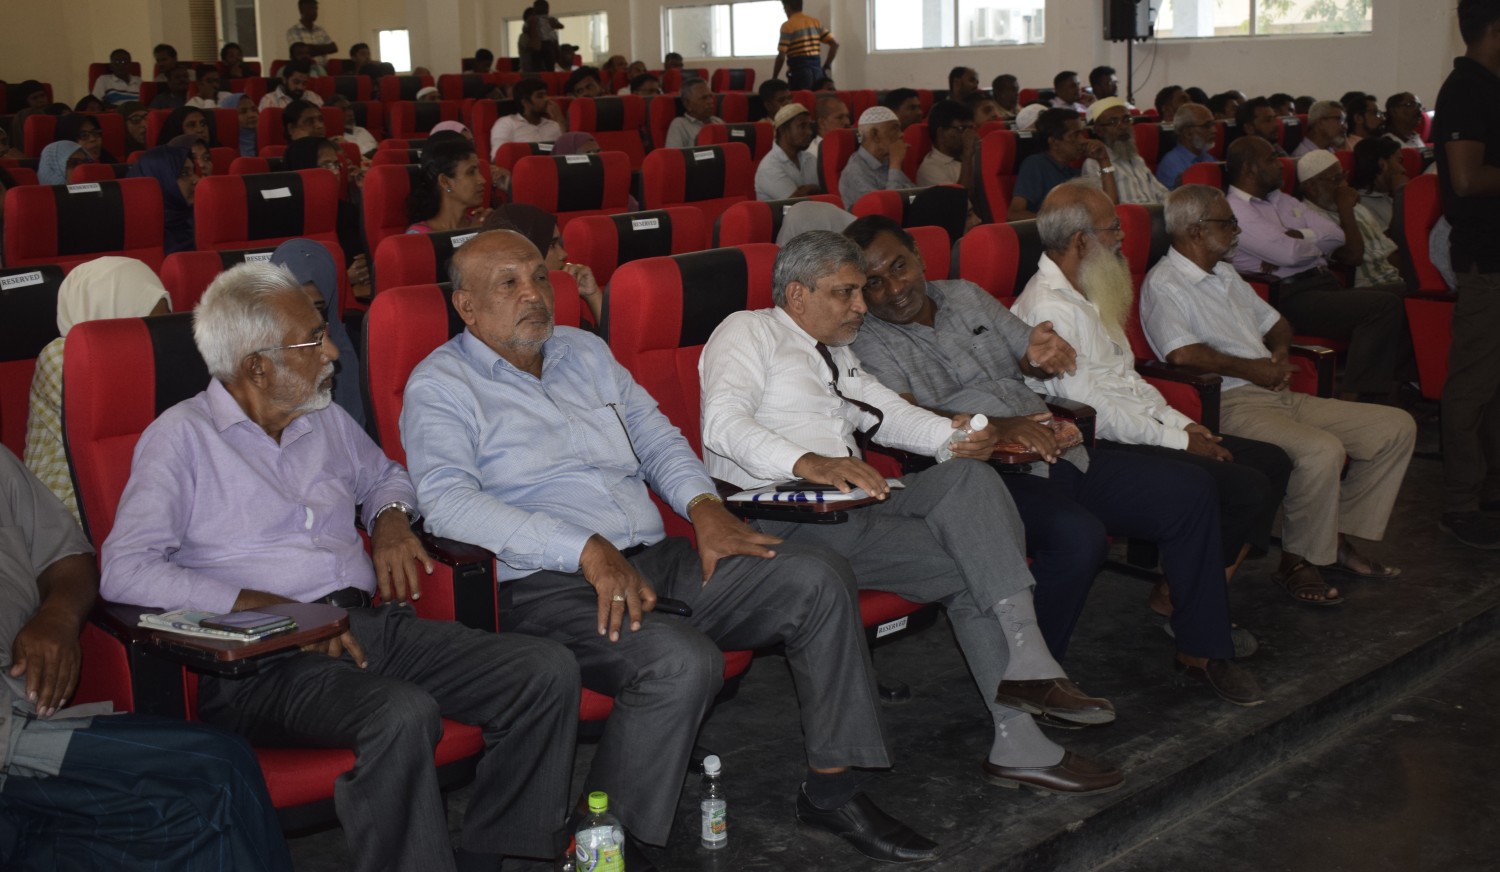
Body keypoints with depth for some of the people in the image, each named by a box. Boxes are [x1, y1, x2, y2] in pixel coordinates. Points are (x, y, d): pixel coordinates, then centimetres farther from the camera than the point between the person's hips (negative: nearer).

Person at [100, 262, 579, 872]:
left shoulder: (326, 420, 19)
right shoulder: (182, 438, -1)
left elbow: (384, 475, 39)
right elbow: (125, 571, -12)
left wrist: (390, 519, 14)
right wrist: (271, 608, -18)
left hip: (369, 624, 7)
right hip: (263, 662, -7)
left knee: (548, 672, -13)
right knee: (403, 715, -38)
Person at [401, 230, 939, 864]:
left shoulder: (584, 351, 20)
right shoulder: (440, 385, -1)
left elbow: (656, 437, 24)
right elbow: (448, 501, -16)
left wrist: (703, 506, 1)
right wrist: (588, 551, -24)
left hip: (654, 560, 7)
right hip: (548, 585, -7)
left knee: (816, 579, -7)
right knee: (682, 662, -34)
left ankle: (832, 791, 1)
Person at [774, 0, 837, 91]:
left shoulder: (787, 26, -5)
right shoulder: (816, 22, 13)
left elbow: (781, 56, -10)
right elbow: (834, 44, 9)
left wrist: (774, 79, -1)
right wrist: (827, 66, 13)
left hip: (799, 71, -6)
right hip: (817, 70, 6)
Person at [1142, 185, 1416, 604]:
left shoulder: (1226, 274, 23)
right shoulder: (1163, 284, -7)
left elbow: (1275, 322, 33)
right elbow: (1183, 353, -23)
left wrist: (1280, 350, 9)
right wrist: (1253, 369, -13)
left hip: (1280, 395, 10)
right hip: (1231, 405, -10)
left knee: (1396, 426, 3)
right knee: (1322, 450, -34)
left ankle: (1339, 538, 8)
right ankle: (1297, 561, -13)